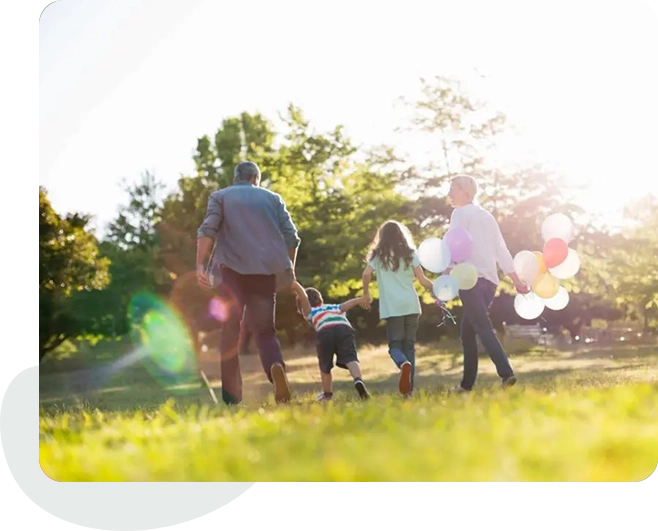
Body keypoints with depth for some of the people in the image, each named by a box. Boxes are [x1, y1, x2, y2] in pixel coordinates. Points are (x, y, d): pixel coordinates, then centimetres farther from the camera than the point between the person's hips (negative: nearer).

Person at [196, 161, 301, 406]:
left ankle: (231, 395, -3)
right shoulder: (273, 198, 18)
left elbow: (208, 230, -4)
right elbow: (291, 236, 9)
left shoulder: (220, 197, 13)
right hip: (266, 271, 1)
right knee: (264, 329, 5)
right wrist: (289, 269, 17)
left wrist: (200, 265, -8)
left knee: (230, 330, 4)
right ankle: (276, 366, -27)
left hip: (232, 269, -1)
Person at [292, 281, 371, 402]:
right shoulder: (336, 307, 40)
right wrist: (359, 300, 1)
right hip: (345, 329, 1)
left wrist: (298, 288, -6)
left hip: (324, 333, -1)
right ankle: (358, 380, -41)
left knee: (325, 365, 20)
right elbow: (346, 305, 19)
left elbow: (304, 297, 12)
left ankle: (327, 393, 36)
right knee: (351, 359, -12)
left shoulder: (309, 312, 32)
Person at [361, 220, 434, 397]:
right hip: (411, 305, 2)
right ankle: (409, 389, 5)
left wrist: (366, 294, 8)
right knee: (409, 346, 10)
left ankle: (404, 364, -31)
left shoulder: (378, 255, 6)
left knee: (395, 345, 3)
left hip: (392, 307, -2)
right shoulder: (410, 253, 9)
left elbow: (366, 274, -8)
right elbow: (422, 280, 3)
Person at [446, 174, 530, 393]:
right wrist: (516, 280, 22)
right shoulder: (487, 216, 22)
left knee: (483, 328, -14)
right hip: (490, 280, 8)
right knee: (467, 331, 14)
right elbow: (502, 251, 21)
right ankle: (467, 383, 14)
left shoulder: (460, 213, 0)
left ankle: (506, 373, -29)